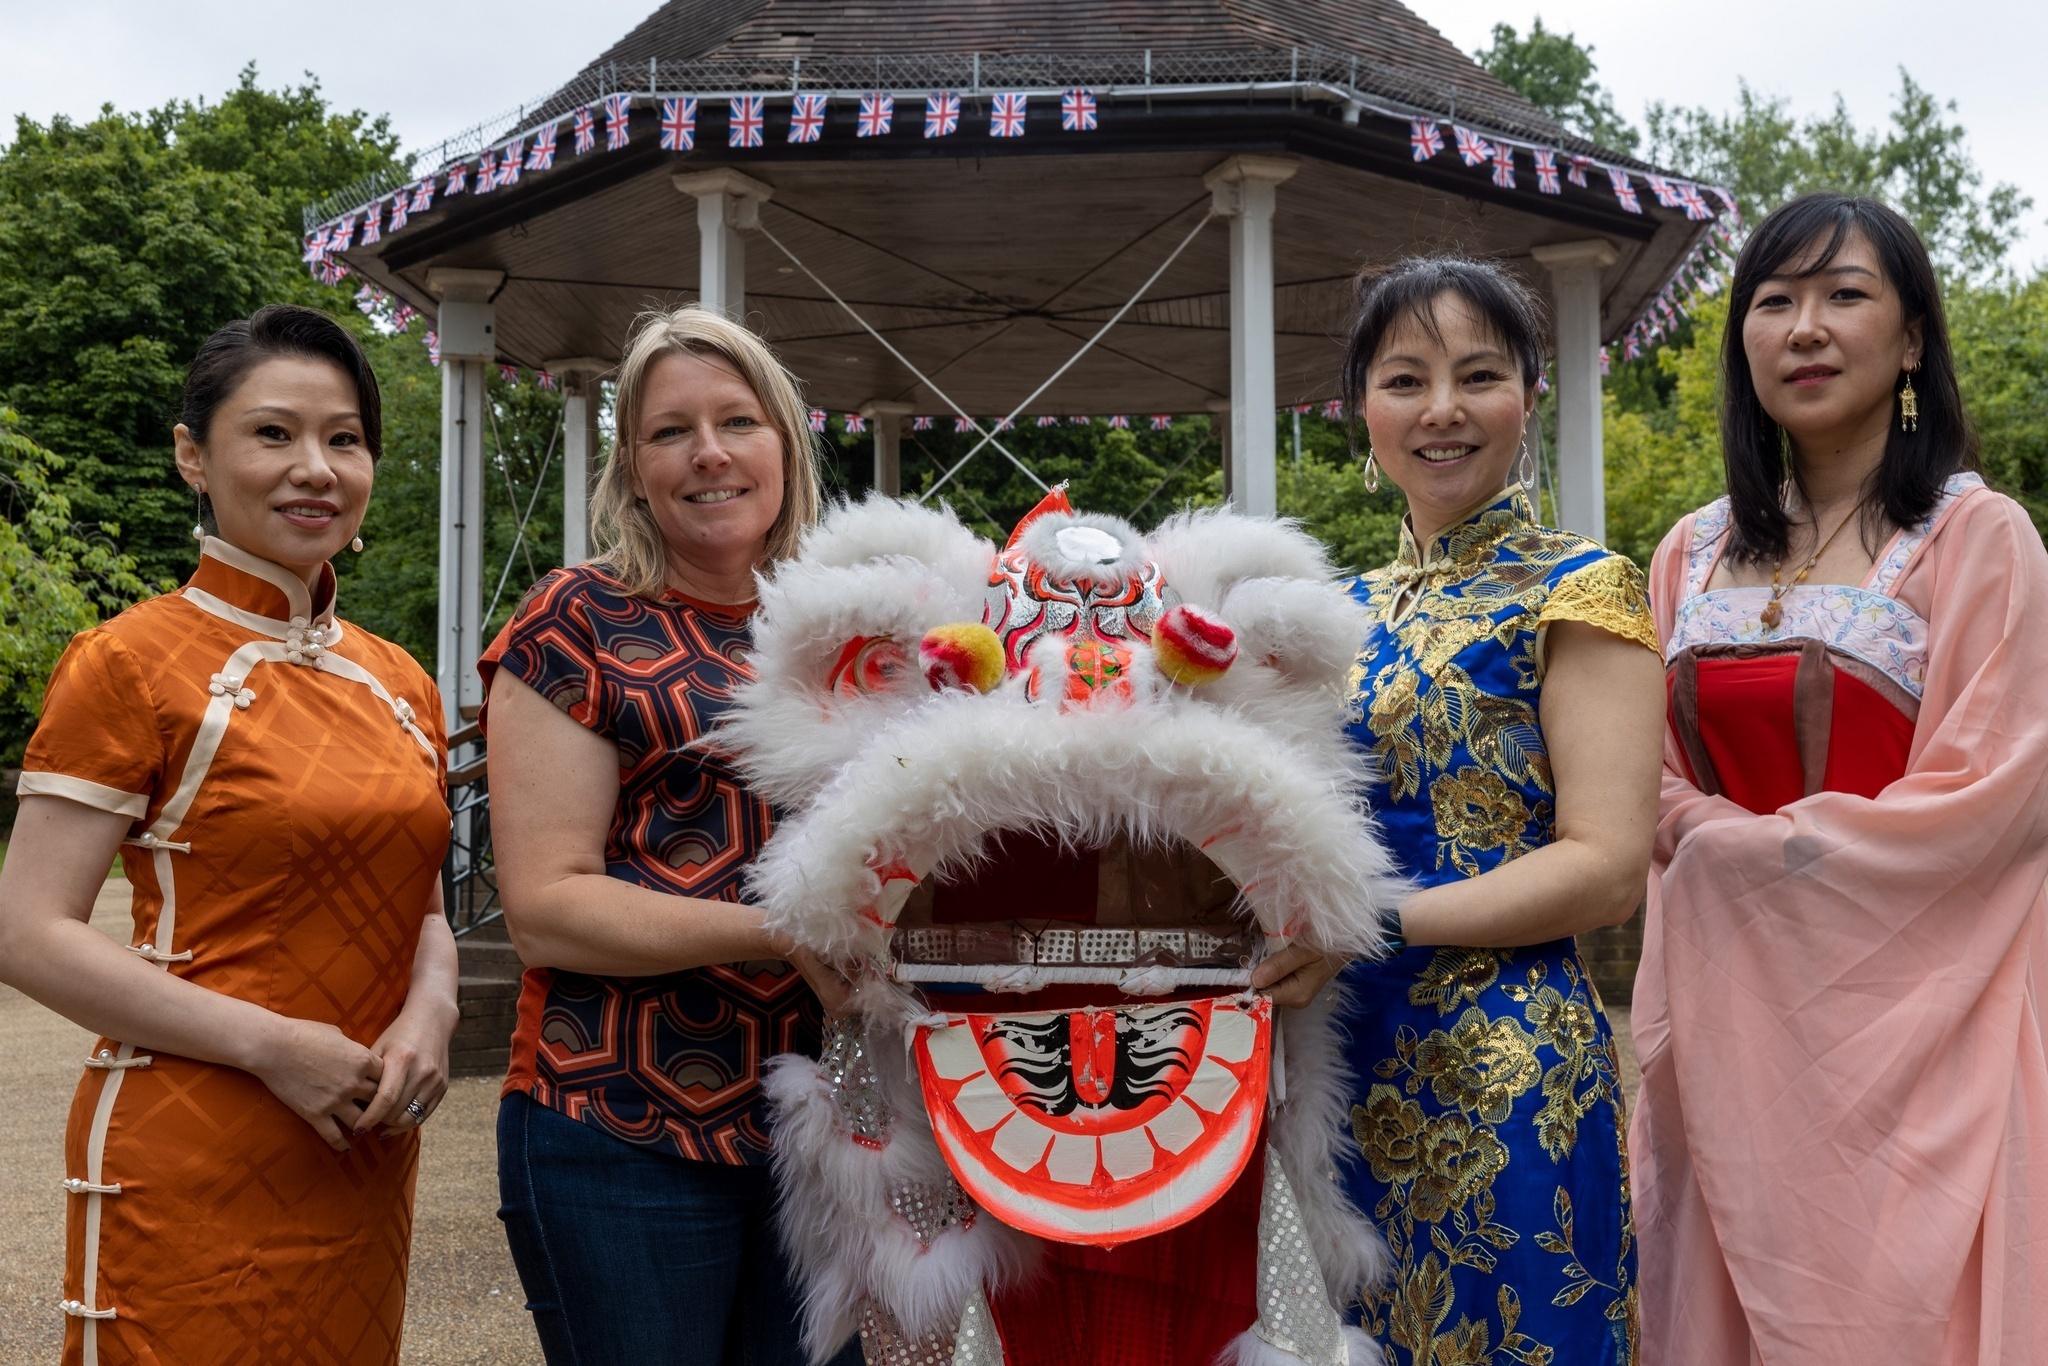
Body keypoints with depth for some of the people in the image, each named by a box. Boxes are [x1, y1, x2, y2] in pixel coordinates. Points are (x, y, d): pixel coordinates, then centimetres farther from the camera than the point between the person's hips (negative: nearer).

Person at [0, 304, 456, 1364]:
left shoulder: (399, 684, 9)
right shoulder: (133, 662, -8)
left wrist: (431, 1009, -4)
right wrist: (272, 1046, -18)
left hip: (364, 1159, 6)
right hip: (192, 1168, -6)